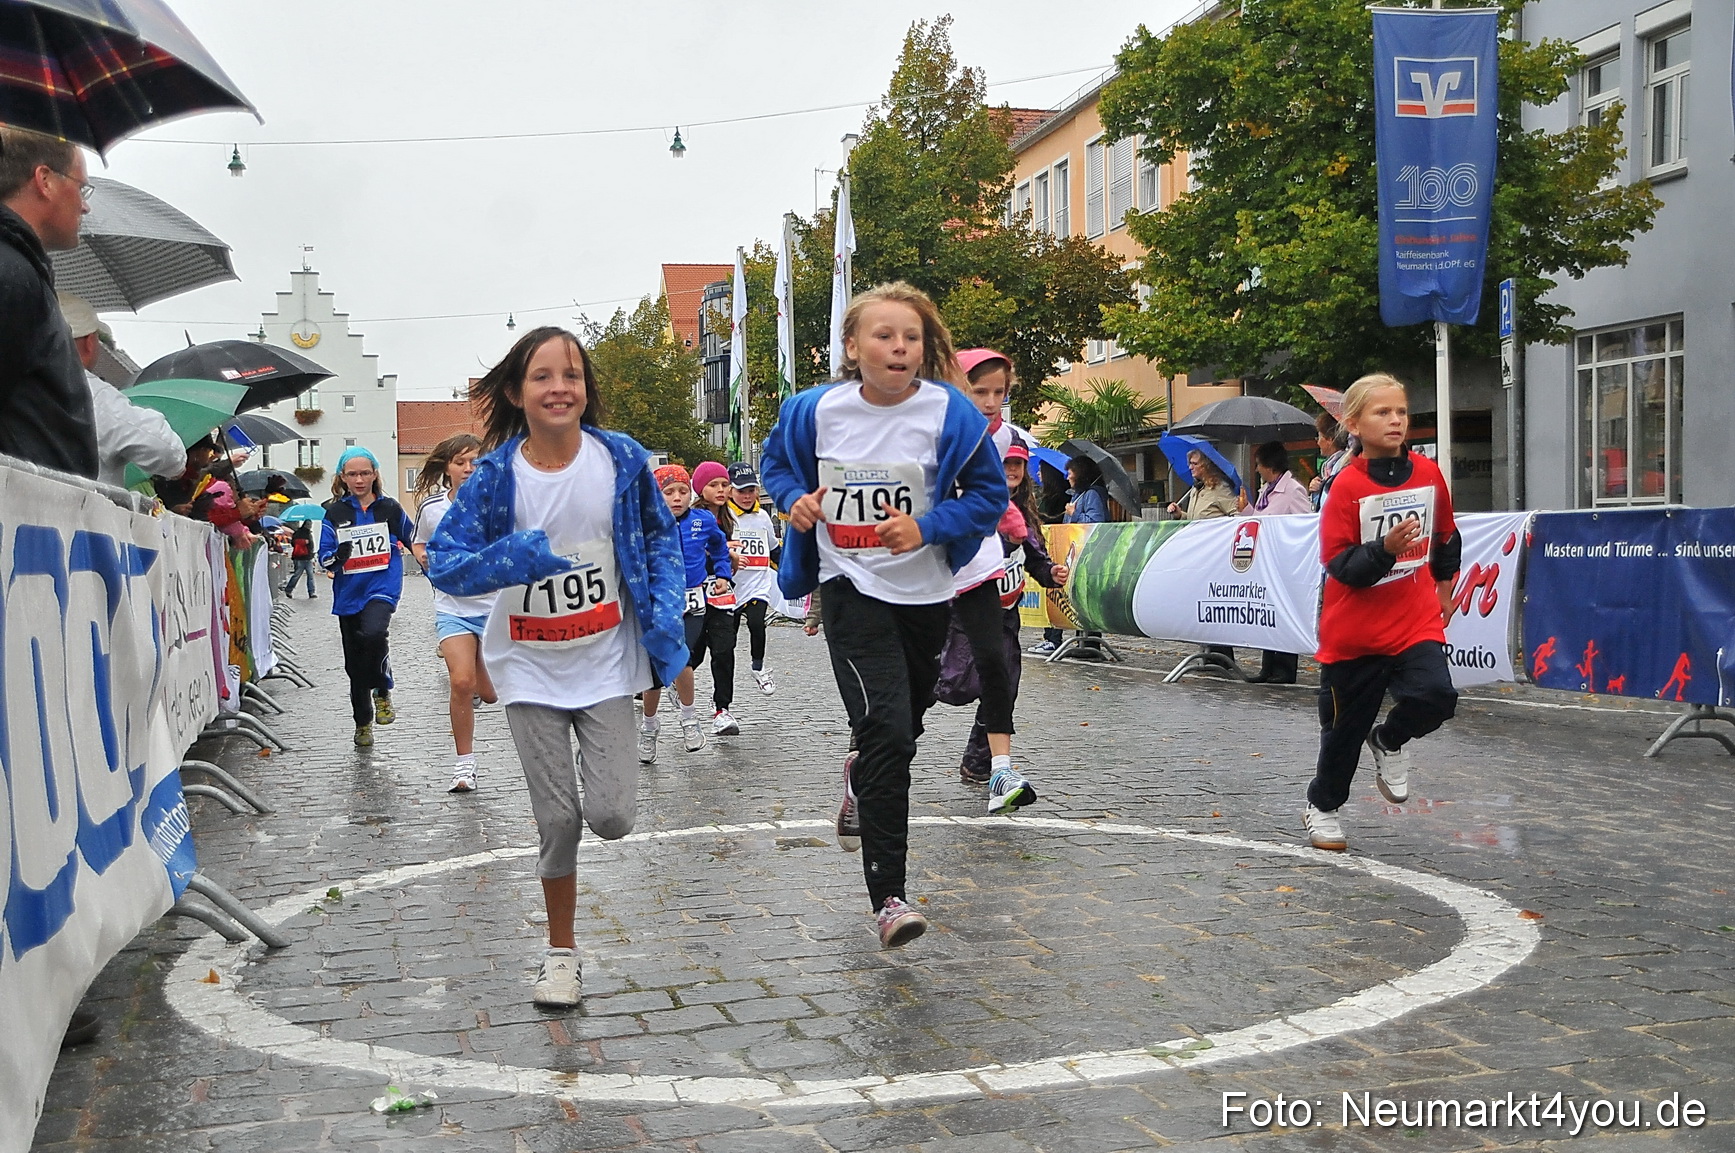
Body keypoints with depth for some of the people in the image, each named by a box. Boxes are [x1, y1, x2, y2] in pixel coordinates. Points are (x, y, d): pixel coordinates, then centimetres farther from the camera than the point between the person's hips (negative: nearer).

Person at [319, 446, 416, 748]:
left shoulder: (389, 508, 4)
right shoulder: (334, 513, 4)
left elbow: (413, 540, 19)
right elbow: (324, 558, 1)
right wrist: (337, 557, -20)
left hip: (383, 586, -2)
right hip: (349, 593, 2)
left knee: (373, 633, -31)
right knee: (355, 662, 9)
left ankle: (382, 693, -8)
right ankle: (363, 722, 25)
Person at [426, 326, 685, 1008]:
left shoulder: (622, 459, -7)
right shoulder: (496, 475, -10)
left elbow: (660, 539, 5)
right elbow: (443, 563, -11)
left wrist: (664, 616, -8)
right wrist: (510, 558, -30)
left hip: (606, 662, 0)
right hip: (531, 669, 0)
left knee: (612, 816, -7)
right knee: (557, 817, 4)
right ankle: (561, 950, 25)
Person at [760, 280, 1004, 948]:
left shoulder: (948, 412, -10)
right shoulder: (817, 410, -7)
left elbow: (990, 493, -4)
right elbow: (778, 463, 12)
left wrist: (927, 527, -19)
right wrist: (795, 498, -10)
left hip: (925, 592, 2)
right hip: (851, 590, -2)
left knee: (902, 728, 19)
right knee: (885, 729, -17)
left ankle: (862, 780, 57)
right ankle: (888, 896, -13)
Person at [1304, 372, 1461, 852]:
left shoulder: (1428, 473, 0)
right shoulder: (1347, 484, -13)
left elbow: (1446, 538, 18)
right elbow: (1339, 564, -17)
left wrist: (1443, 590, 25)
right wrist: (1386, 549, -31)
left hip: (1416, 621, 3)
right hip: (1353, 628, -3)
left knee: (1435, 696, -21)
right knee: (1345, 725, 9)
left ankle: (1389, 742, 13)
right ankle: (1322, 807, 33)